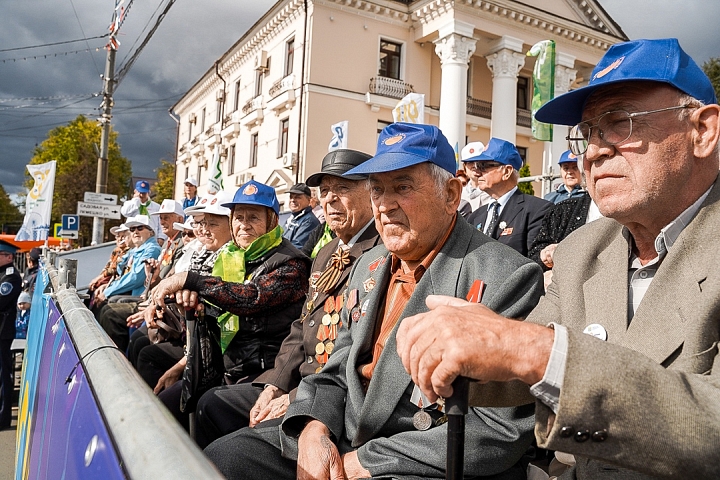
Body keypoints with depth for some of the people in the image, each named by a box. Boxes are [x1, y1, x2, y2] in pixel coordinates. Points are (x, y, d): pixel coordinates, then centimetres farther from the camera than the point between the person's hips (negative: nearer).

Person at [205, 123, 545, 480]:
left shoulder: (506, 279, -15)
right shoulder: (368, 267, 9)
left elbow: (501, 430, -19)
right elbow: (337, 369, 13)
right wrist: (313, 427, -8)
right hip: (340, 440, 7)